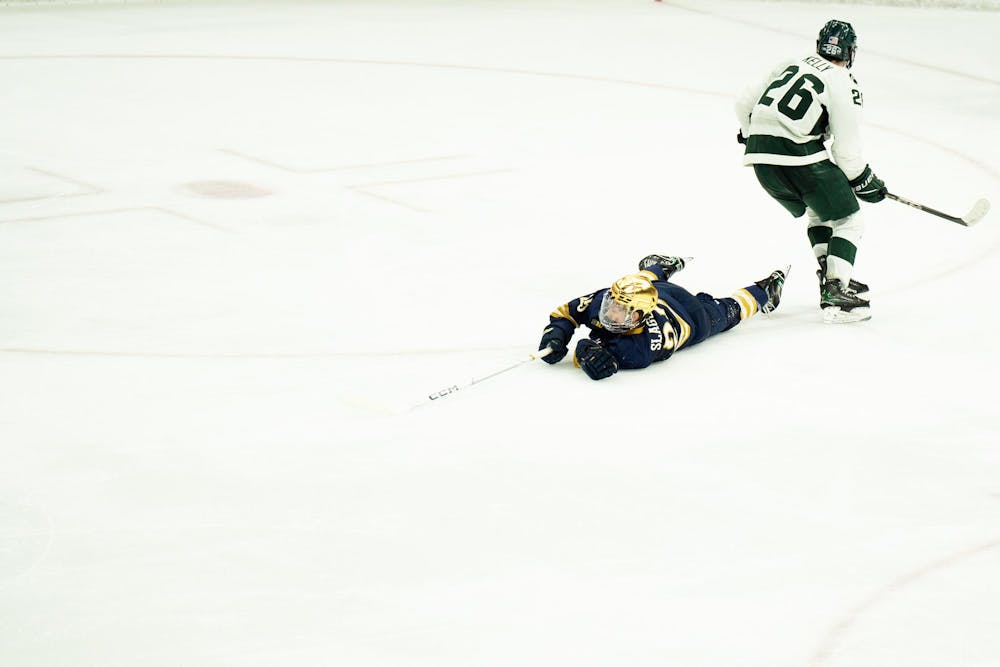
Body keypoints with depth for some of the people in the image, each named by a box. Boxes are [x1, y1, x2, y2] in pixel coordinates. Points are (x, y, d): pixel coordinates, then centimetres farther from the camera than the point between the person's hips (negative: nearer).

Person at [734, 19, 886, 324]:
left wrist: (754, 135, 42)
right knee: (846, 219, 6)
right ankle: (836, 295, -6)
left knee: (817, 210, 29)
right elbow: (846, 149, -5)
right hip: (799, 155, -7)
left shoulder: (789, 66, 17)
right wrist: (864, 181, 11)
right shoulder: (844, 84, -2)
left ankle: (832, 277, 27)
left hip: (760, 155, 7)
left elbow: (744, 103, 24)